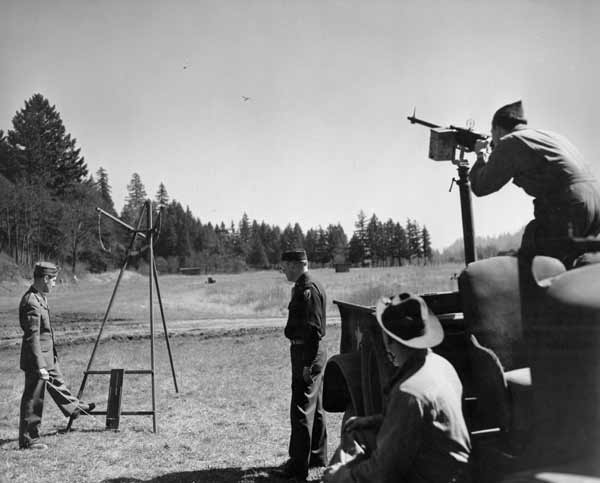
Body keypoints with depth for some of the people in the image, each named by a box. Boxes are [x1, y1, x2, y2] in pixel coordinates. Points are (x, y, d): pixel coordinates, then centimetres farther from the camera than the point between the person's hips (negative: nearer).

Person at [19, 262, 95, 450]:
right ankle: (28, 440, 12)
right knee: (33, 399, 1)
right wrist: (39, 366, -28)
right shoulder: (31, 302, -25)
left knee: (58, 384, 29)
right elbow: (32, 337, -27)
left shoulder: (39, 297, 6)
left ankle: (73, 407, 50)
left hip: (48, 356, 10)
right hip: (36, 359, -10)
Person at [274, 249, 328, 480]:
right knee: (315, 407, 18)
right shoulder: (303, 286, 13)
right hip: (311, 351, 11)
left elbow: (314, 329, -23)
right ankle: (318, 456, 31)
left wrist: (308, 363, -23)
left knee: (302, 409, -4)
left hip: (307, 353, -11)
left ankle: (298, 465, 2)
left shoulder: (309, 288, -18)